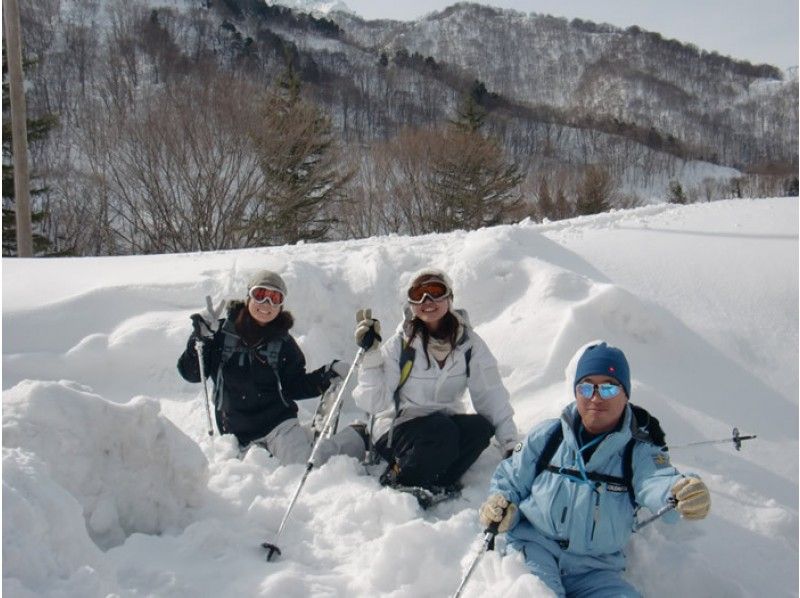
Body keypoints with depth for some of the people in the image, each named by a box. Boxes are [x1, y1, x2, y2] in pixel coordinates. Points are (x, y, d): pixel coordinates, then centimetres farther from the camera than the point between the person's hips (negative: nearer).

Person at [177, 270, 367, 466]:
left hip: (279, 420, -1)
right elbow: (190, 374, 0)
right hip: (236, 431, 1)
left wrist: (325, 376, -7)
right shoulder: (222, 333, 0)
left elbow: (294, 386, 7)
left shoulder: (283, 343, 4)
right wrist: (200, 340, -16)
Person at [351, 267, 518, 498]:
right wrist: (371, 354, -28)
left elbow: (491, 395, -5)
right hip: (397, 430, -3)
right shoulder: (400, 344, -11)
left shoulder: (469, 343, -4)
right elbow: (374, 402, -17)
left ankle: (437, 487, -15)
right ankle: (396, 483, -11)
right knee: (443, 432, -33)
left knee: (481, 427, -27)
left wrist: (511, 445, -13)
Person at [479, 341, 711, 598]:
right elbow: (510, 480, 18)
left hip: (595, 572, 2)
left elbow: (656, 482, -21)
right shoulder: (546, 437, 7)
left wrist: (679, 492, -46)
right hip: (534, 548, -2)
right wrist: (499, 504, -7)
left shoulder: (640, 453, 2)